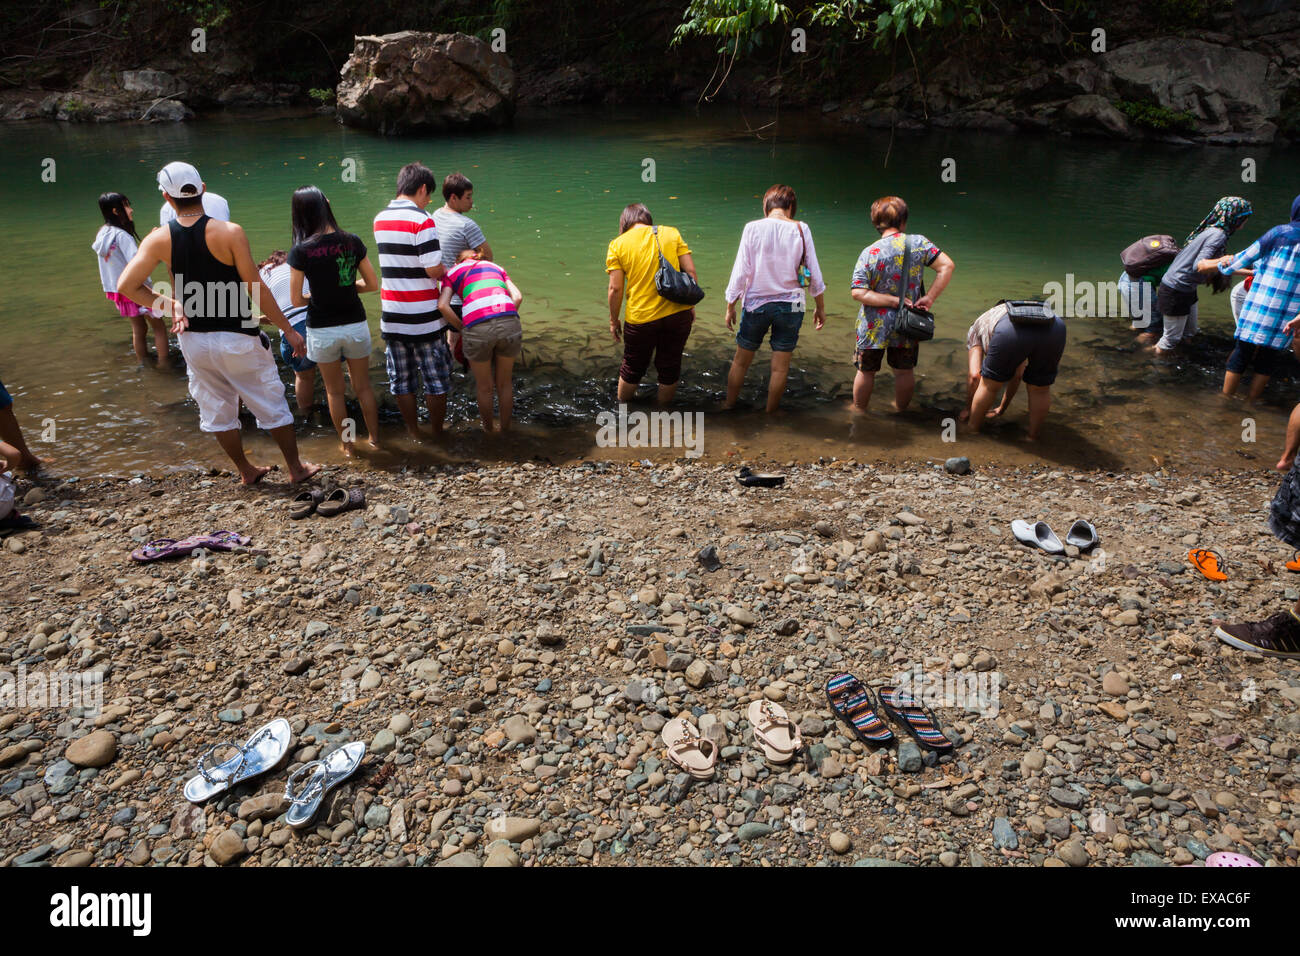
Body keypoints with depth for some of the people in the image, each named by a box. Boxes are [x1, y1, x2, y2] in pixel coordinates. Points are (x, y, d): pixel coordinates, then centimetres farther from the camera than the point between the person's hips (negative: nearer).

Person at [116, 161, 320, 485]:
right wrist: (289, 330, -8)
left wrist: (168, 305, 3)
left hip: (193, 340, 4)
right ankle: (296, 468, 20)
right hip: (236, 337, -4)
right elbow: (256, 290, -15)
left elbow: (126, 286, -7)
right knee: (271, 403, 11)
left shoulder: (158, 240, -4)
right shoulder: (229, 232, -15)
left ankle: (247, 471, 31)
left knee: (217, 409, 18)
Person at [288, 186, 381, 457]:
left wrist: (317, 295, 10)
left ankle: (347, 445, 27)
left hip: (322, 330, -2)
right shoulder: (352, 242, -7)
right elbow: (373, 284, 0)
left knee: (335, 391, 17)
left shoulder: (301, 251, -13)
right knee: (363, 386, 19)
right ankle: (374, 439, 29)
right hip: (355, 325, 2)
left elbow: (296, 299, -10)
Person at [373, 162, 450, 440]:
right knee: (435, 380, 9)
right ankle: (437, 434, 18)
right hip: (423, 318, -6)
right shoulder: (422, 220, -14)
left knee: (401, 381, 14)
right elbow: (434, 269, -19)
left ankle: (413, 434, 24)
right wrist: (446, 270, 4)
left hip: (392, 317, 6)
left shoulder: (380, 219, 8)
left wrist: (441, 267, 13)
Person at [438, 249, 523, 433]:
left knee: (484, 388, 22)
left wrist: (463, 328, 15)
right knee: (504, 383, 26)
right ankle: (505, 429, 40)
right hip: (510, 325, 2)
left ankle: (488, 431, 40)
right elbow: (517, 297, 13)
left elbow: (443, 305, 4)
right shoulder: (496, 267, 30)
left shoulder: (451, 274, 23)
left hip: (477, 329, -2)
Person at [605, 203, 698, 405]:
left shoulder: (617, 244, -1)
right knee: (669, 368, 17)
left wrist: (613, 321, 5)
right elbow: (691, 271, -1)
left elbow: (615, 289, -6)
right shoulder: (672, 233, 3)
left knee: (632, 368, 18)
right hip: (678, 314, 1)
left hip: (640, 319, -1)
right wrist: (690, 306, 8)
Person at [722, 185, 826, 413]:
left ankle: (729, 405, 28)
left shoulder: (753, 228, -6)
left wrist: (730, 306, 3)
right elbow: (814, 274, -1)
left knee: (741, 361, 15)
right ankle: (770, 413, 21)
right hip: (791, 305, 0)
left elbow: (740, 271, -6)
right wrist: (820, 307, 10)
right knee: (780, 367, 10)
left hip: (756, 303, 0)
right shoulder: (801, 229, -4)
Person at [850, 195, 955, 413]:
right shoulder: (918, 242, -8)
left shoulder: (869, 253, -12)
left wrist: (895, 300, -15)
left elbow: (859, 293, -19)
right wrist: (929, 299, -11)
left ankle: (859, 412, 32)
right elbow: (947, 266, -12)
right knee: (905, 371, 20)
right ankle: (901, 412, 36)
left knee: (866, 371, 16)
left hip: (874, 326, -1)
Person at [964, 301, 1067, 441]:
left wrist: (969, 408, 40)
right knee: (1040, 389, 24)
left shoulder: (978, 324, 38)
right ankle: (1033, 439, 31)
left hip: (1011, 332, -3)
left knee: (989, 385, 20)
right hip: (1054, 329, 3)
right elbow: (1017, 374, 52)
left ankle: (971, 432, 31)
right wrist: (1002, 408, 62)